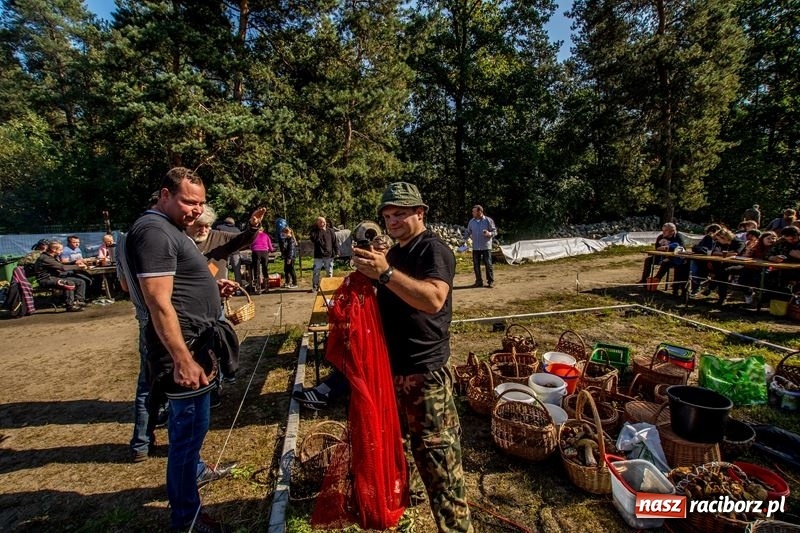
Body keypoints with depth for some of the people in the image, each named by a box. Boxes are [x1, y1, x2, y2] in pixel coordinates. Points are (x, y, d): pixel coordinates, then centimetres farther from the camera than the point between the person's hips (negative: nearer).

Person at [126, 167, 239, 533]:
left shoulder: (169, 228, 13)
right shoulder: (154, 231, -19)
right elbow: (159, 303, -25)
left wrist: (213, 289, 7)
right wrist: (183, 360, -26)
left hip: (193, 343, 10)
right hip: (183, 349, -10)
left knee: (186, 423, 26)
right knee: (190, 426, 2)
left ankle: (192, 468, 48)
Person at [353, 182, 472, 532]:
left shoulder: (434, 250, -13)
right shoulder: (393, 253, 12)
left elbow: (434, 299, -32)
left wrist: (386, 273, -37)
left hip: (425, 371, -8)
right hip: (391, 366, 9)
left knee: (436, 452, -1)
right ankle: (406, 491, 48)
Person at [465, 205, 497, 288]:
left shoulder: (488, 220, -3)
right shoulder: (471, 221, 9)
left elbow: (495, 231, -1)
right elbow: (468, 232, 17)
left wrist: (489, 234, -22)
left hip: (486, 246, -4)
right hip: (475, 247, 4)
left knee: (488, 264, -3)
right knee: (476, 265, 5)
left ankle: (491, 281, 6)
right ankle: (479, 281, 15)